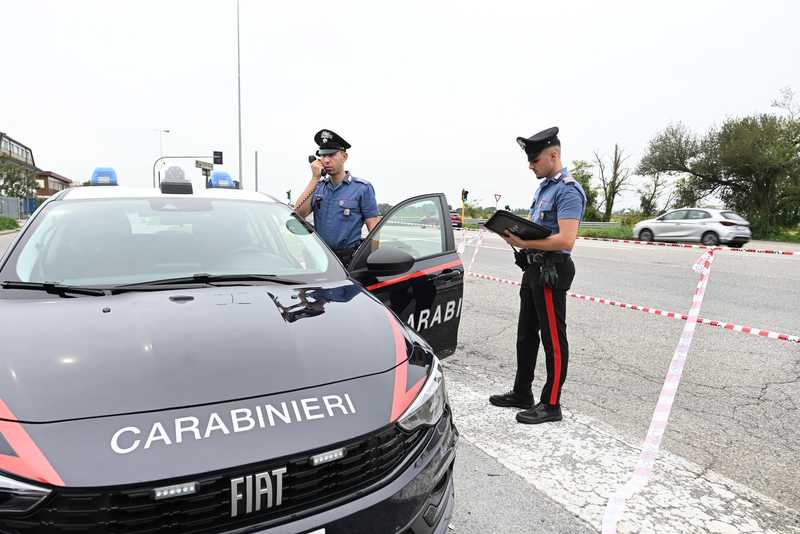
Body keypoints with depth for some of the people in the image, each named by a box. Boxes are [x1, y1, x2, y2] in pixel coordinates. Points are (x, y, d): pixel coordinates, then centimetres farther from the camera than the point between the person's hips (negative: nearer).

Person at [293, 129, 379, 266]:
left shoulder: (362, 188, -2)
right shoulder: (318, 186, 11)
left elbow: (374, 229, -6)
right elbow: (298, 214, -4)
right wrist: (315, 178, -6)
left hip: (350, 260, -4)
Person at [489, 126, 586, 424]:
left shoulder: (568, 191, -16)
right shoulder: (544, 187, 15)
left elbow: (566, 240, -26)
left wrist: (524, 242, -22)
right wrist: (515, 232, 3)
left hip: (551, 272, -10)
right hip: (533, 269, 10)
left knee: (553, 340, 0)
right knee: (526, 335, 16)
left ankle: (551, 405, 12)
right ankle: (521, 394, 29)